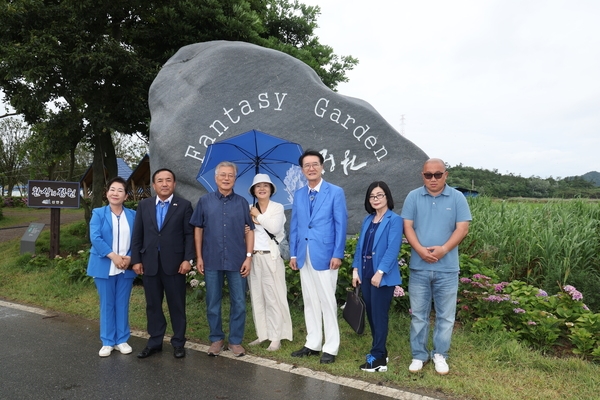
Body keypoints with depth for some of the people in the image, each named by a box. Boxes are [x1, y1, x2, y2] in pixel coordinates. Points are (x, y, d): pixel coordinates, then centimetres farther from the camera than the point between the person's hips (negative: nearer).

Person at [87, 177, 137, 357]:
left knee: (122, 304, 8)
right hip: (104, 267, -1)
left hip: (126, 267, 1)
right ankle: (107, 342, 18)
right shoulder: (98, 213, 2)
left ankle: (122, 340, 20)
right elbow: (95, 238, -10)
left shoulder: (133, 215, 6)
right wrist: (113, 256, -19)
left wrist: (130, 257, -14)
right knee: (107, 305, 6)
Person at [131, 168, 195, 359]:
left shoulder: (184, 205, 1)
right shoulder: (144, 205, 9)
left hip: (174, 263, -3)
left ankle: (178, 343, 18)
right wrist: (136, 259, 2)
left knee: (177, 305, 6)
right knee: (153, 305, 11)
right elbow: (137, 235, 8)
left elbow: (189, 235, -3)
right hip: (150, 263, 3)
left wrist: (188, 259, -11)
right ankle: (154, 342, 24)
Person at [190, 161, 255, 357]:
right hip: (212, 261, 0)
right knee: (213, 303, 10)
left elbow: (249, 230, 4)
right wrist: (199, 257, 1)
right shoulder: (204, 201, 3)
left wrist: (249, 257, -3)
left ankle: (235, 340, 20)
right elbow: (198, 230, 6)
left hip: (237, 261, 0)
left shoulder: (242, 202, 3)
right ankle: (216, 339, 26)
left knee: (239, 303, 5)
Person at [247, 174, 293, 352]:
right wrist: (255, 219, -15)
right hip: (253, 258, 4)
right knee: (257, 298, 9)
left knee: (274, 297, -3)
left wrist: (258, 215, -6)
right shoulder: (249, 209, 11)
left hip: (271, 258, -4)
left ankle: (276, 337, 4)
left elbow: (275, 228, -15)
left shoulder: (278, 208, 2)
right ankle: (262, 334, 20)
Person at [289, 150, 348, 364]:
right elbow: (294, 226, 13)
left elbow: (341, 225, -6)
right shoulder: (298, 194, 12)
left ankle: (330, 348, 11)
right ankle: (312, 344, 24)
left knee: (327, 302, 1)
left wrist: (337, 254, -13)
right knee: (310, 302, 12)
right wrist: (293, 253, 7)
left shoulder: (335, 192, -2)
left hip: (325, 255, -5)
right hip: (304, 256, 5)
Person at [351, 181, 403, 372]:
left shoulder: (394, 220, -8)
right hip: (366, 274, 7)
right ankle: (379, 350, 27)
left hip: (383, 275, -7)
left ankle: (378, 358, 7)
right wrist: (356, 269, 6)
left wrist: (380, 272, -22)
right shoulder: (368, 220, 13)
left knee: (379, 315, -2)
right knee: (371, 314, 14)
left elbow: (393, 249, -16)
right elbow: (360, 245, 13)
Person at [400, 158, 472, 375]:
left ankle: (440, 354, 26)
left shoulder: (457, 198, 1)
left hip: (447, 268, 0)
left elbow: (462, 228, -4)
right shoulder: (413, 197, 3)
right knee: (418, 314, 9)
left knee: (445, 315, 9)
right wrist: (420, 250, -16)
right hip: (419, 267, 1)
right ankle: (419, 355, 23)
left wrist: (444, 249, -18)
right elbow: (408, 227, -1)